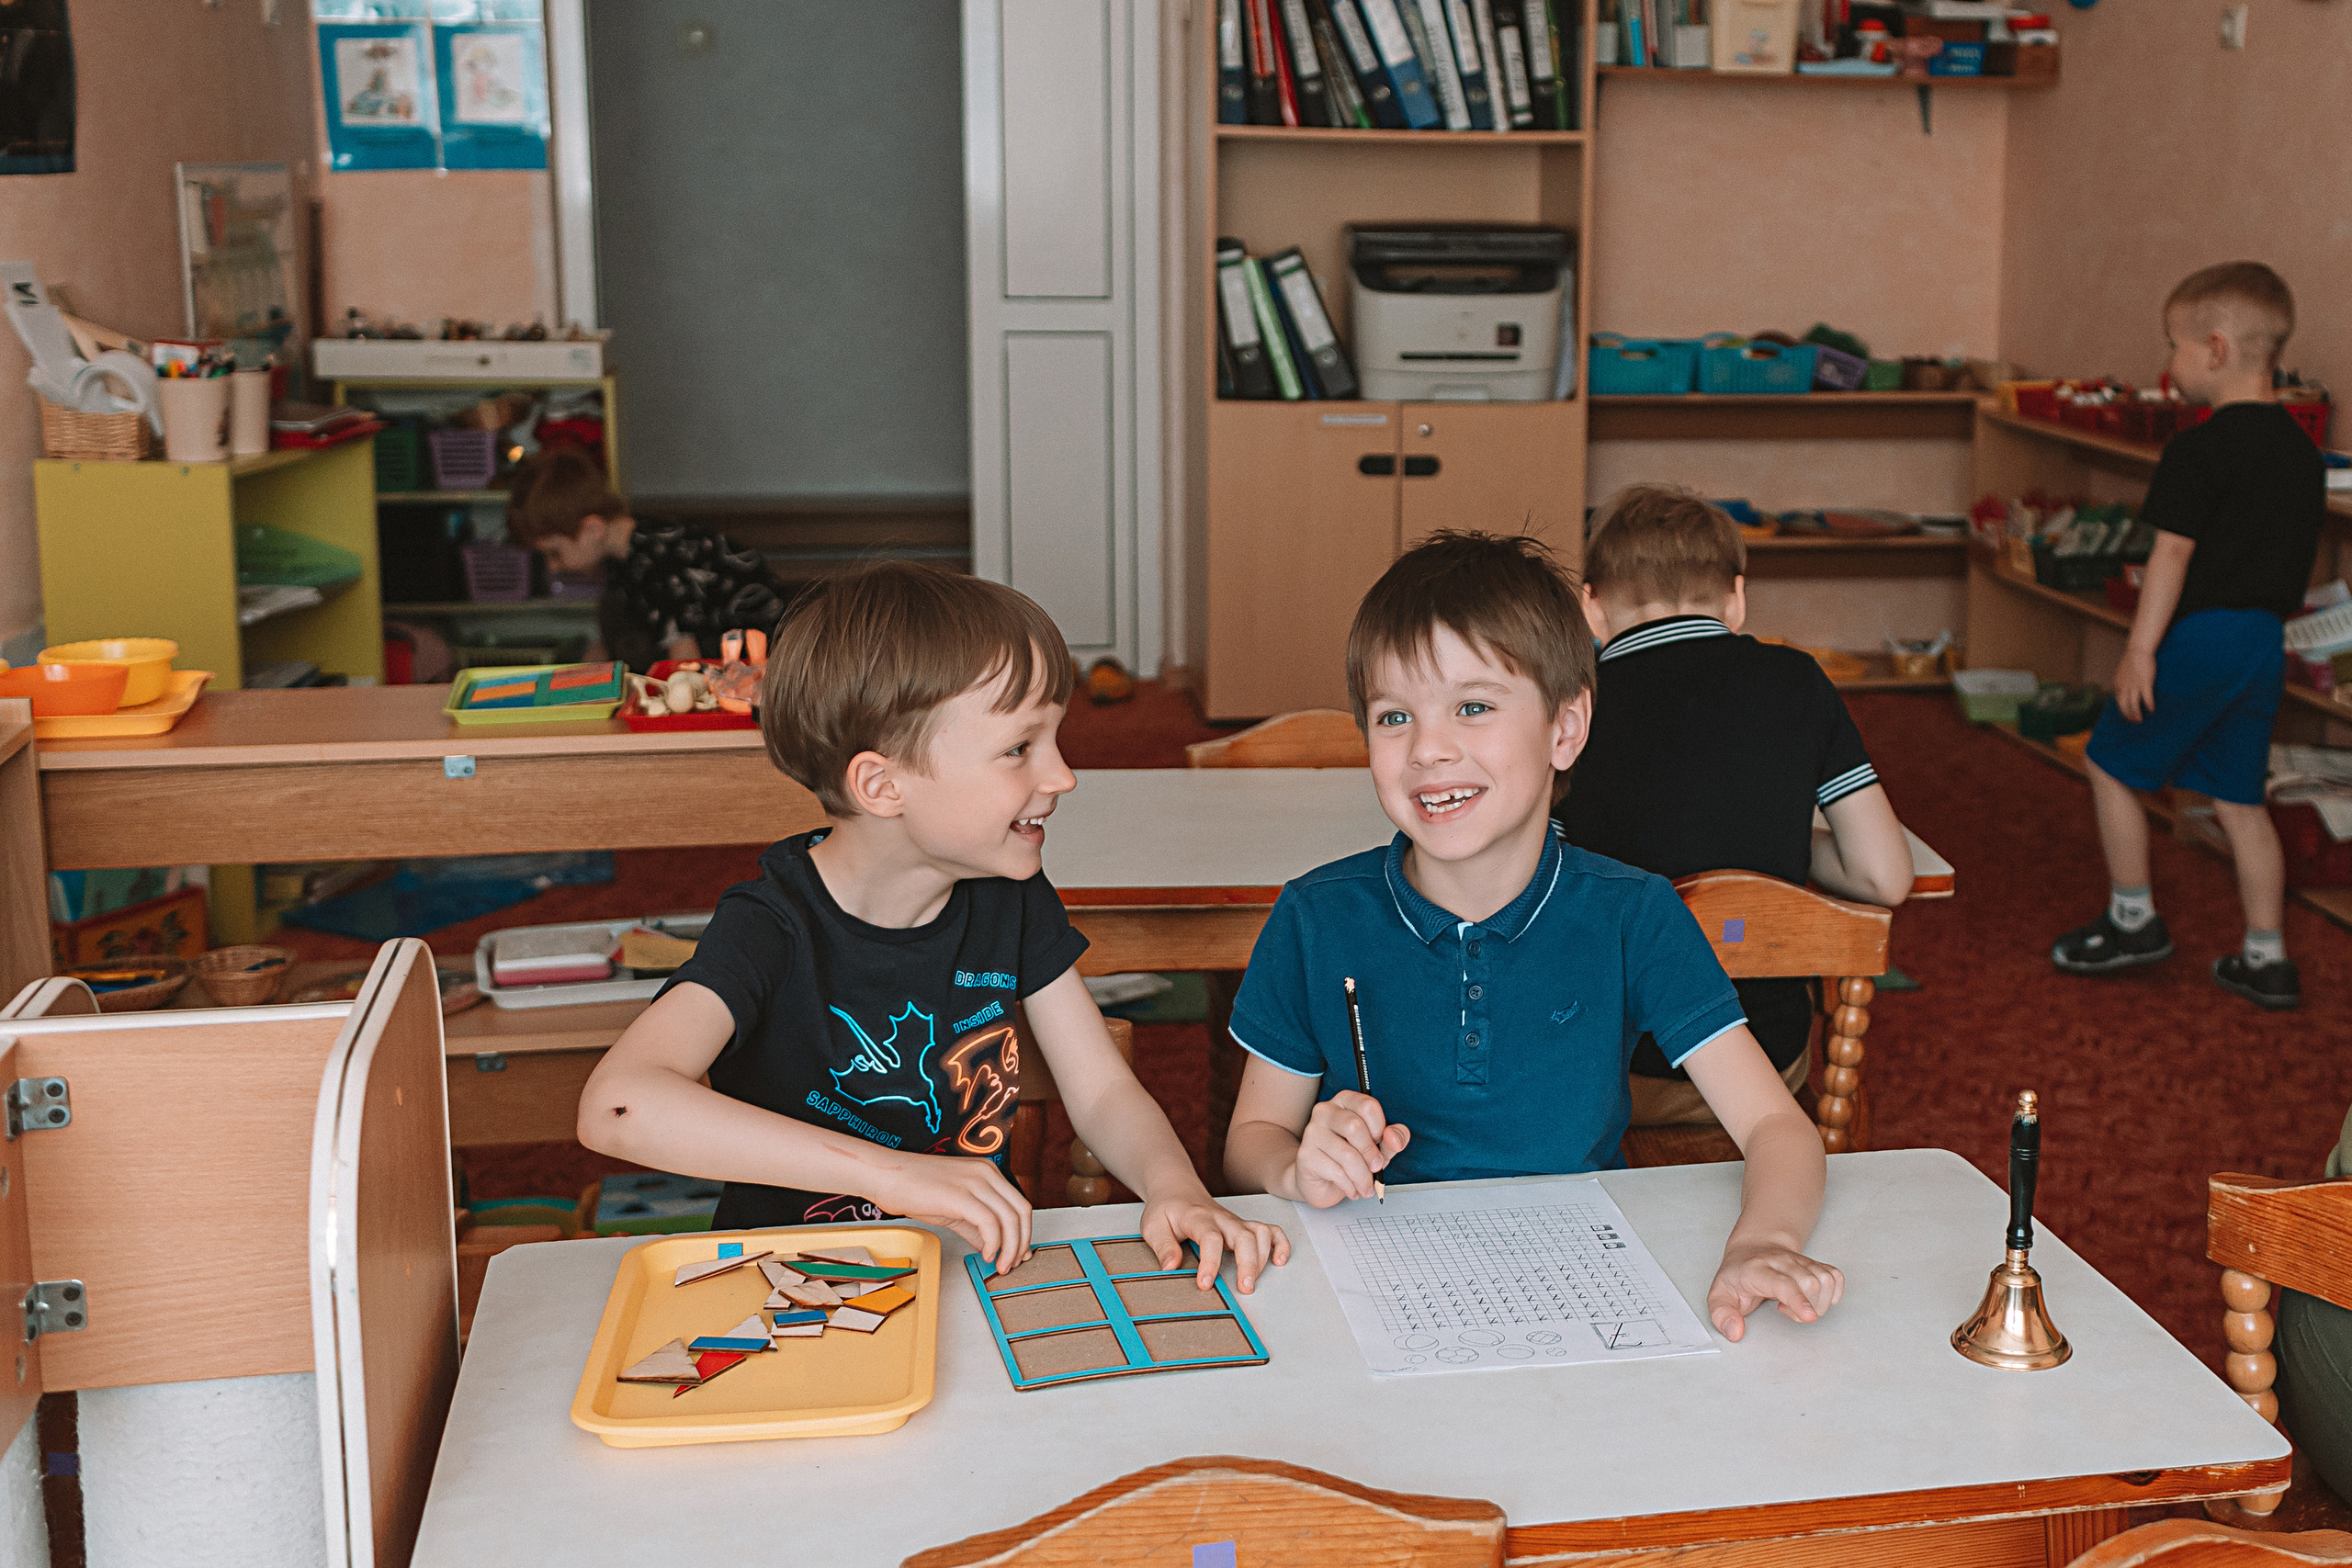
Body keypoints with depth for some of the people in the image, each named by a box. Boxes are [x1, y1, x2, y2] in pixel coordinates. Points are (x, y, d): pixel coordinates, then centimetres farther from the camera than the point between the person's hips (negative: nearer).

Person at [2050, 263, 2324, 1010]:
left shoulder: (2198, 449, -15)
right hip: (2265, 641, 8)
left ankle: (2133, 920, 17)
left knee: (2112, 765, 10)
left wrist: (2141, 648, -15)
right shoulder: (2303, 451, 11)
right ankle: (2266, 960, 15)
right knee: (2240, 800, 13)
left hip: (2199, 636, -8)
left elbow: (2172, 555, -17)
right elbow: (2293, 560, 17)